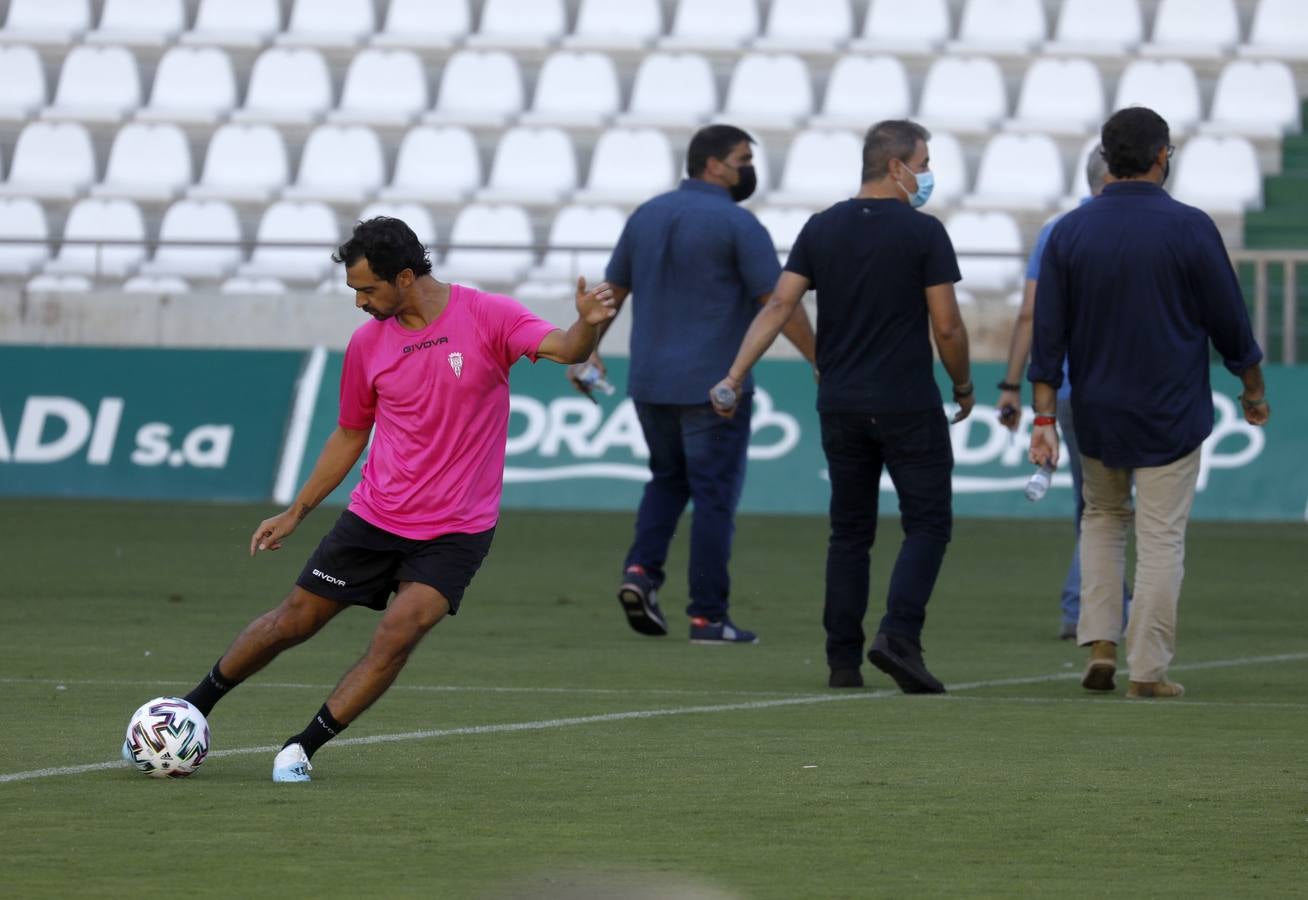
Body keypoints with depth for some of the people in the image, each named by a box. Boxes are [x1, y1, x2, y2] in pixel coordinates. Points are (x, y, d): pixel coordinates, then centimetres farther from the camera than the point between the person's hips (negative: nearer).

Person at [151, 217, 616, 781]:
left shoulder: (487, 317, -10)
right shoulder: (367, 344, 2)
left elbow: (565, 349, -24)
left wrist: (587, 326, -48)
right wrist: (295, 513, 14)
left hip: (455, 532, -3)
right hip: (373, 518, 3)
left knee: (396, 635, -20)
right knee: (293, 622, 8)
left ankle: (302, 749, -6)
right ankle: (195, 707, 30)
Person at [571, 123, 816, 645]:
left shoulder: (647, 216, 8)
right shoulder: (737, 224, -11)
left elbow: (612, 291, 13)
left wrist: (588, 350, 23)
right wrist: (820, 363, -6)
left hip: (650, 384, 6)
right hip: (713, 386, -6)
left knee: (667, 479, 22)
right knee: (714, 494, 0)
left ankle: (641, 572, 1)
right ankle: (708, 617, -1)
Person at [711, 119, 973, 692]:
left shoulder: (821, 228, 5)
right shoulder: (923, 232, -8)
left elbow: (779, 306, -3)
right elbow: (946, 327, -8)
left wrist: (735, 375, -3)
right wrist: (963, 387, 8)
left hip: (840, 406, 5)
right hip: (908, 405, -5)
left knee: (850, 532, 12)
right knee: (927, 523, 2)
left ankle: (843, 661, 8)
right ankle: (899, 636, -17)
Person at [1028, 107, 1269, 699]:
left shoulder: (1069, 232, -2)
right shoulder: (1189, 228, -10)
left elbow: (1047, 333, -3)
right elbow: (1229, 322, -3)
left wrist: (1044, 417, 0)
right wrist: (1253, 390, 12)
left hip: (1095, 415, 3)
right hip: (1171, 416, -3)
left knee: (1102, 517, 22)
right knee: (1161, 538, 2)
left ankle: (1099, 645, 10)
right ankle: (1148, 669, -1)